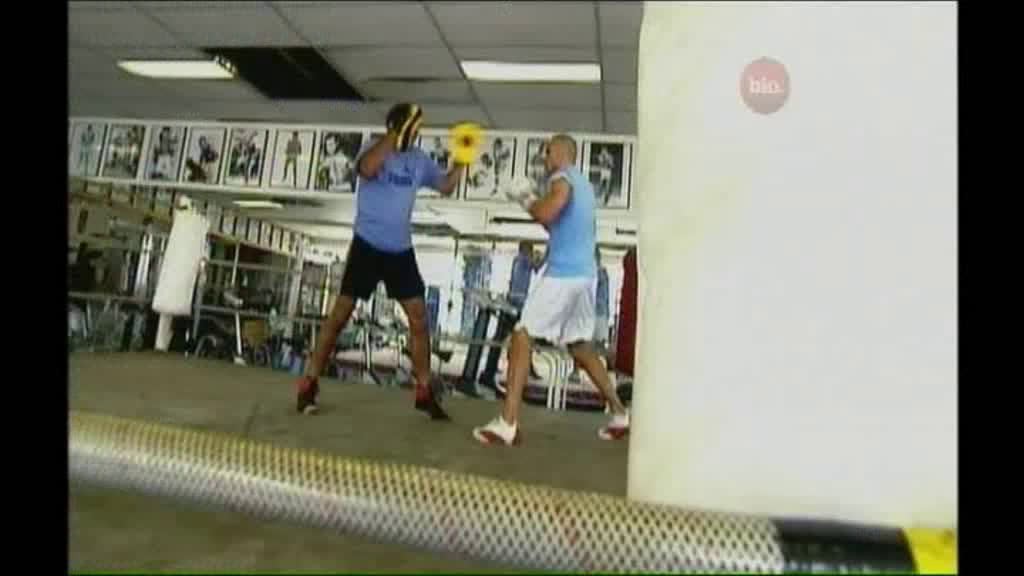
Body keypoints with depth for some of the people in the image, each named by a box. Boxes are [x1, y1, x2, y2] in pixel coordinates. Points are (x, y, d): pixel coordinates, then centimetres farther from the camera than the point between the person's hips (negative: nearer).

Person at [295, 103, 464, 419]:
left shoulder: (420, 160, 7)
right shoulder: (374, 148, -8)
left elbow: (446, 186, 16)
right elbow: (366, 169, -31)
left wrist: (460, 161, -1)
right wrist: (396, 134, -33)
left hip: (401, 250, 5)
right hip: (367, 245, -4)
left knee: (419, 317, -1)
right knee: (340, 313, -2)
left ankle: (424, 391, 8)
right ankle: (309, 383, 9)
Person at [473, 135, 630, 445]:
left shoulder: (562, 179, -6)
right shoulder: (584, 185, 22)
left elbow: (546, 213, -26)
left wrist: (526, 200, -5)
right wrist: (532, 200, 21)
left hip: (563, 274, -9)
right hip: (584, 274, 9)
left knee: (522, 336, -7)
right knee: (580, 346, 20)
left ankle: (507, 424, -11)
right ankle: (620, 414, 25)